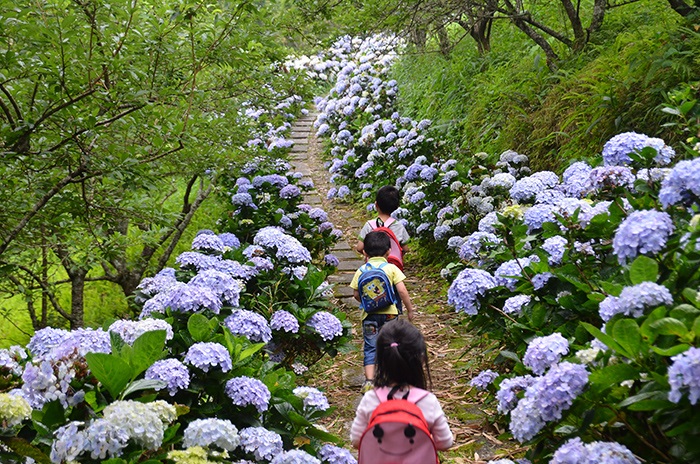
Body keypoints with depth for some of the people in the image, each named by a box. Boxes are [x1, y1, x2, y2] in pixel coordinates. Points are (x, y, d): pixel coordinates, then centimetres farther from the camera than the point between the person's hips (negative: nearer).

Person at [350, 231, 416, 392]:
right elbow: (402, 290, -10)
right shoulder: (391, 268, -5)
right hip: (389, 313, -1)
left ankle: (369, 380, -6)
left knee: (370, 348, 5)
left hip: (369, 314, 1)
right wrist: (410, 308, 2)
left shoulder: (361, 270, 0)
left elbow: (356, 294, 2)